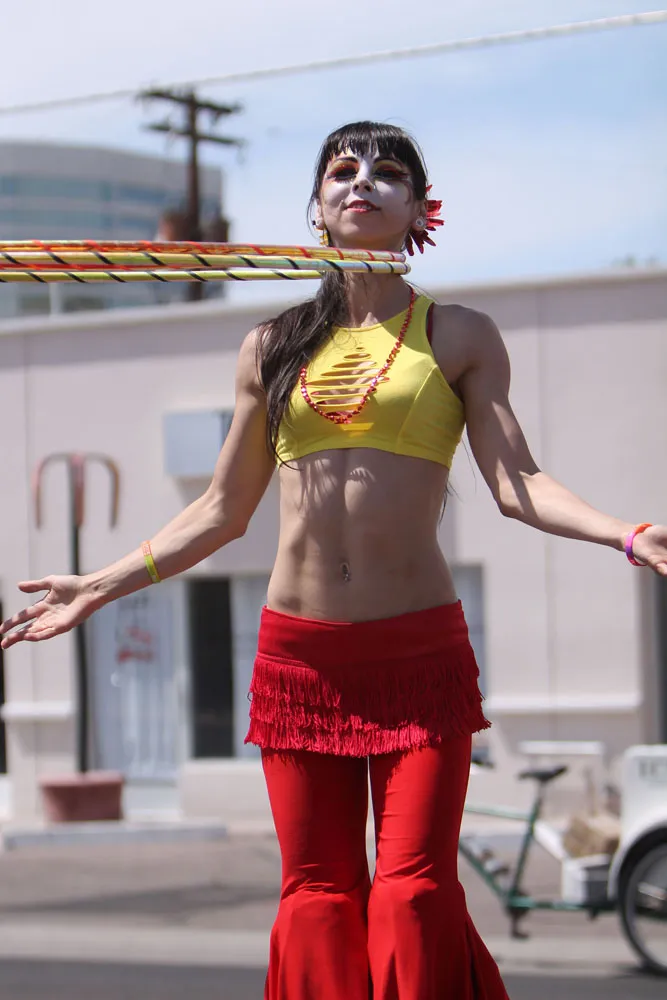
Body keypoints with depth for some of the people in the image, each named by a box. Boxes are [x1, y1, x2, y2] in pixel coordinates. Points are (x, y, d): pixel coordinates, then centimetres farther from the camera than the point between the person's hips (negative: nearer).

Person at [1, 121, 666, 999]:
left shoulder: (459, 339, 5)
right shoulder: (272, 348, 12)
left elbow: (517, 483, -4)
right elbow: (223, 512, 17)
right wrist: (99, 588, 15)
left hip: (418, 648, -2)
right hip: (300, 653, 3)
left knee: (414, 892, -9)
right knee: (317, 896, 3)